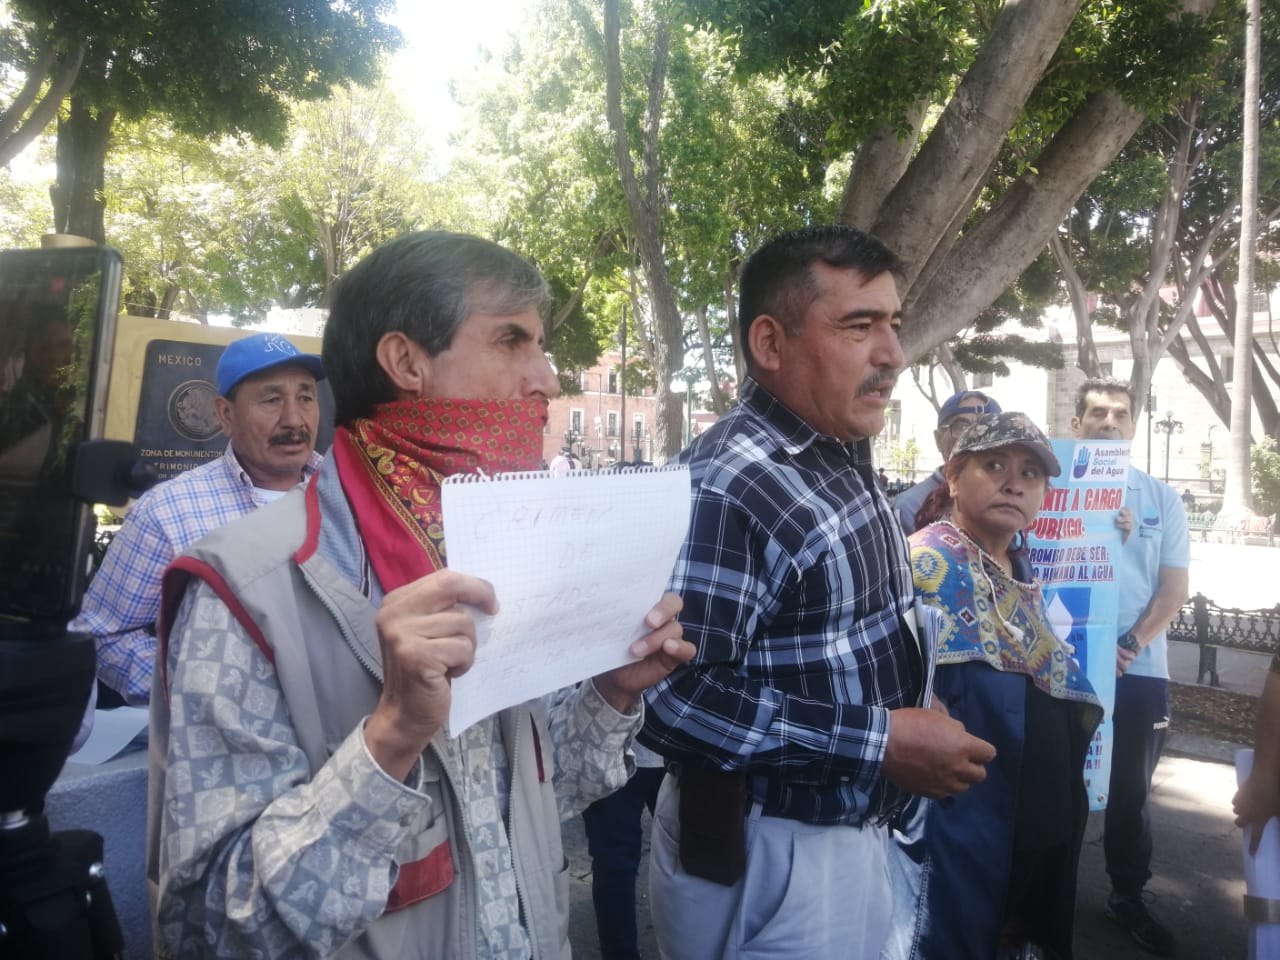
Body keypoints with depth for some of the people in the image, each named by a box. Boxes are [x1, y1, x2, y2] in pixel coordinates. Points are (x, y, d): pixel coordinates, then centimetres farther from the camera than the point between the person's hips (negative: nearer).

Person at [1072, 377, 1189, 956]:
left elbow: (1174, 587, 2)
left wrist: (1131, 643, -10)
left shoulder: (1161, 499, 6)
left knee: (1131, 789, 13)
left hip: (1141, 669, 2)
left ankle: (1128, 897, 29)